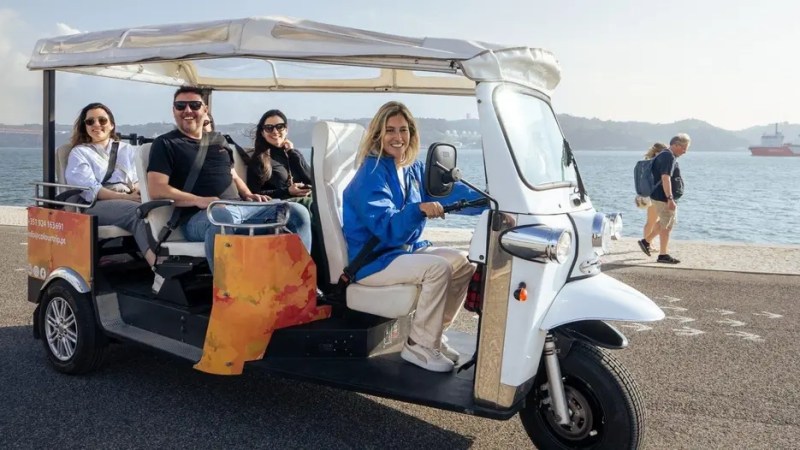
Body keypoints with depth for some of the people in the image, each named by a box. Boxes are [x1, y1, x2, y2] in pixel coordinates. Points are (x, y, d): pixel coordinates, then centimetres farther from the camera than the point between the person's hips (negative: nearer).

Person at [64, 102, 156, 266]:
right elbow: (90, 189, -3)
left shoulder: (127, 150, 26)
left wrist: (138, 191, -12)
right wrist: (125, 197, -16)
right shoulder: (79, 153, 14)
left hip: (130, 202, 4)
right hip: (95, 205, -4)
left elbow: (139, 180, 13)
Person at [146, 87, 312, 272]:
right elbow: (156, 189, -7)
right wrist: (199, 200, -19)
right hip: (199, 216, -6)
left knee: (297, 212, -8)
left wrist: (248, 195, 9)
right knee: (223, 217, -44)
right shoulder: (165, 144, 5)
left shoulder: (218, 140, 24)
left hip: (240, 207, 7)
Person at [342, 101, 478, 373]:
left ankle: (433, 333, 11)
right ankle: (419, 345, -12)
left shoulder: (412, 167, 6)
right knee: (438, 268, -26)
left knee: (464, 263, 3)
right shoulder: (372, 173, -19)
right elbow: (386, 227, -28)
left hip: (405, 249, 9)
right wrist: (419, 209, -45)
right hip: (372, 260, -9)